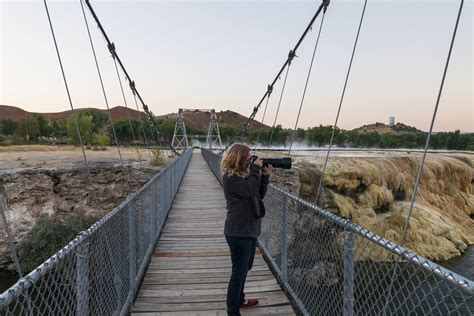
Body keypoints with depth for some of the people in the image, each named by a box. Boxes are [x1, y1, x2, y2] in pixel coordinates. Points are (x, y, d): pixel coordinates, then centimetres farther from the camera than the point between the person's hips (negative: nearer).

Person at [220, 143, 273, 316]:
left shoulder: (244, 173, 8)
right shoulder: (230, 177, -18)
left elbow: (259, 194, 11)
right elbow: (251, 190, -29)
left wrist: (265, 176, -2)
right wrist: (255, 170, -19)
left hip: (249, 229, 10)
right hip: (238, 232, -9)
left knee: (245, 268, 23)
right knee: (239, 271, -1)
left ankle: (239, 300, 41)